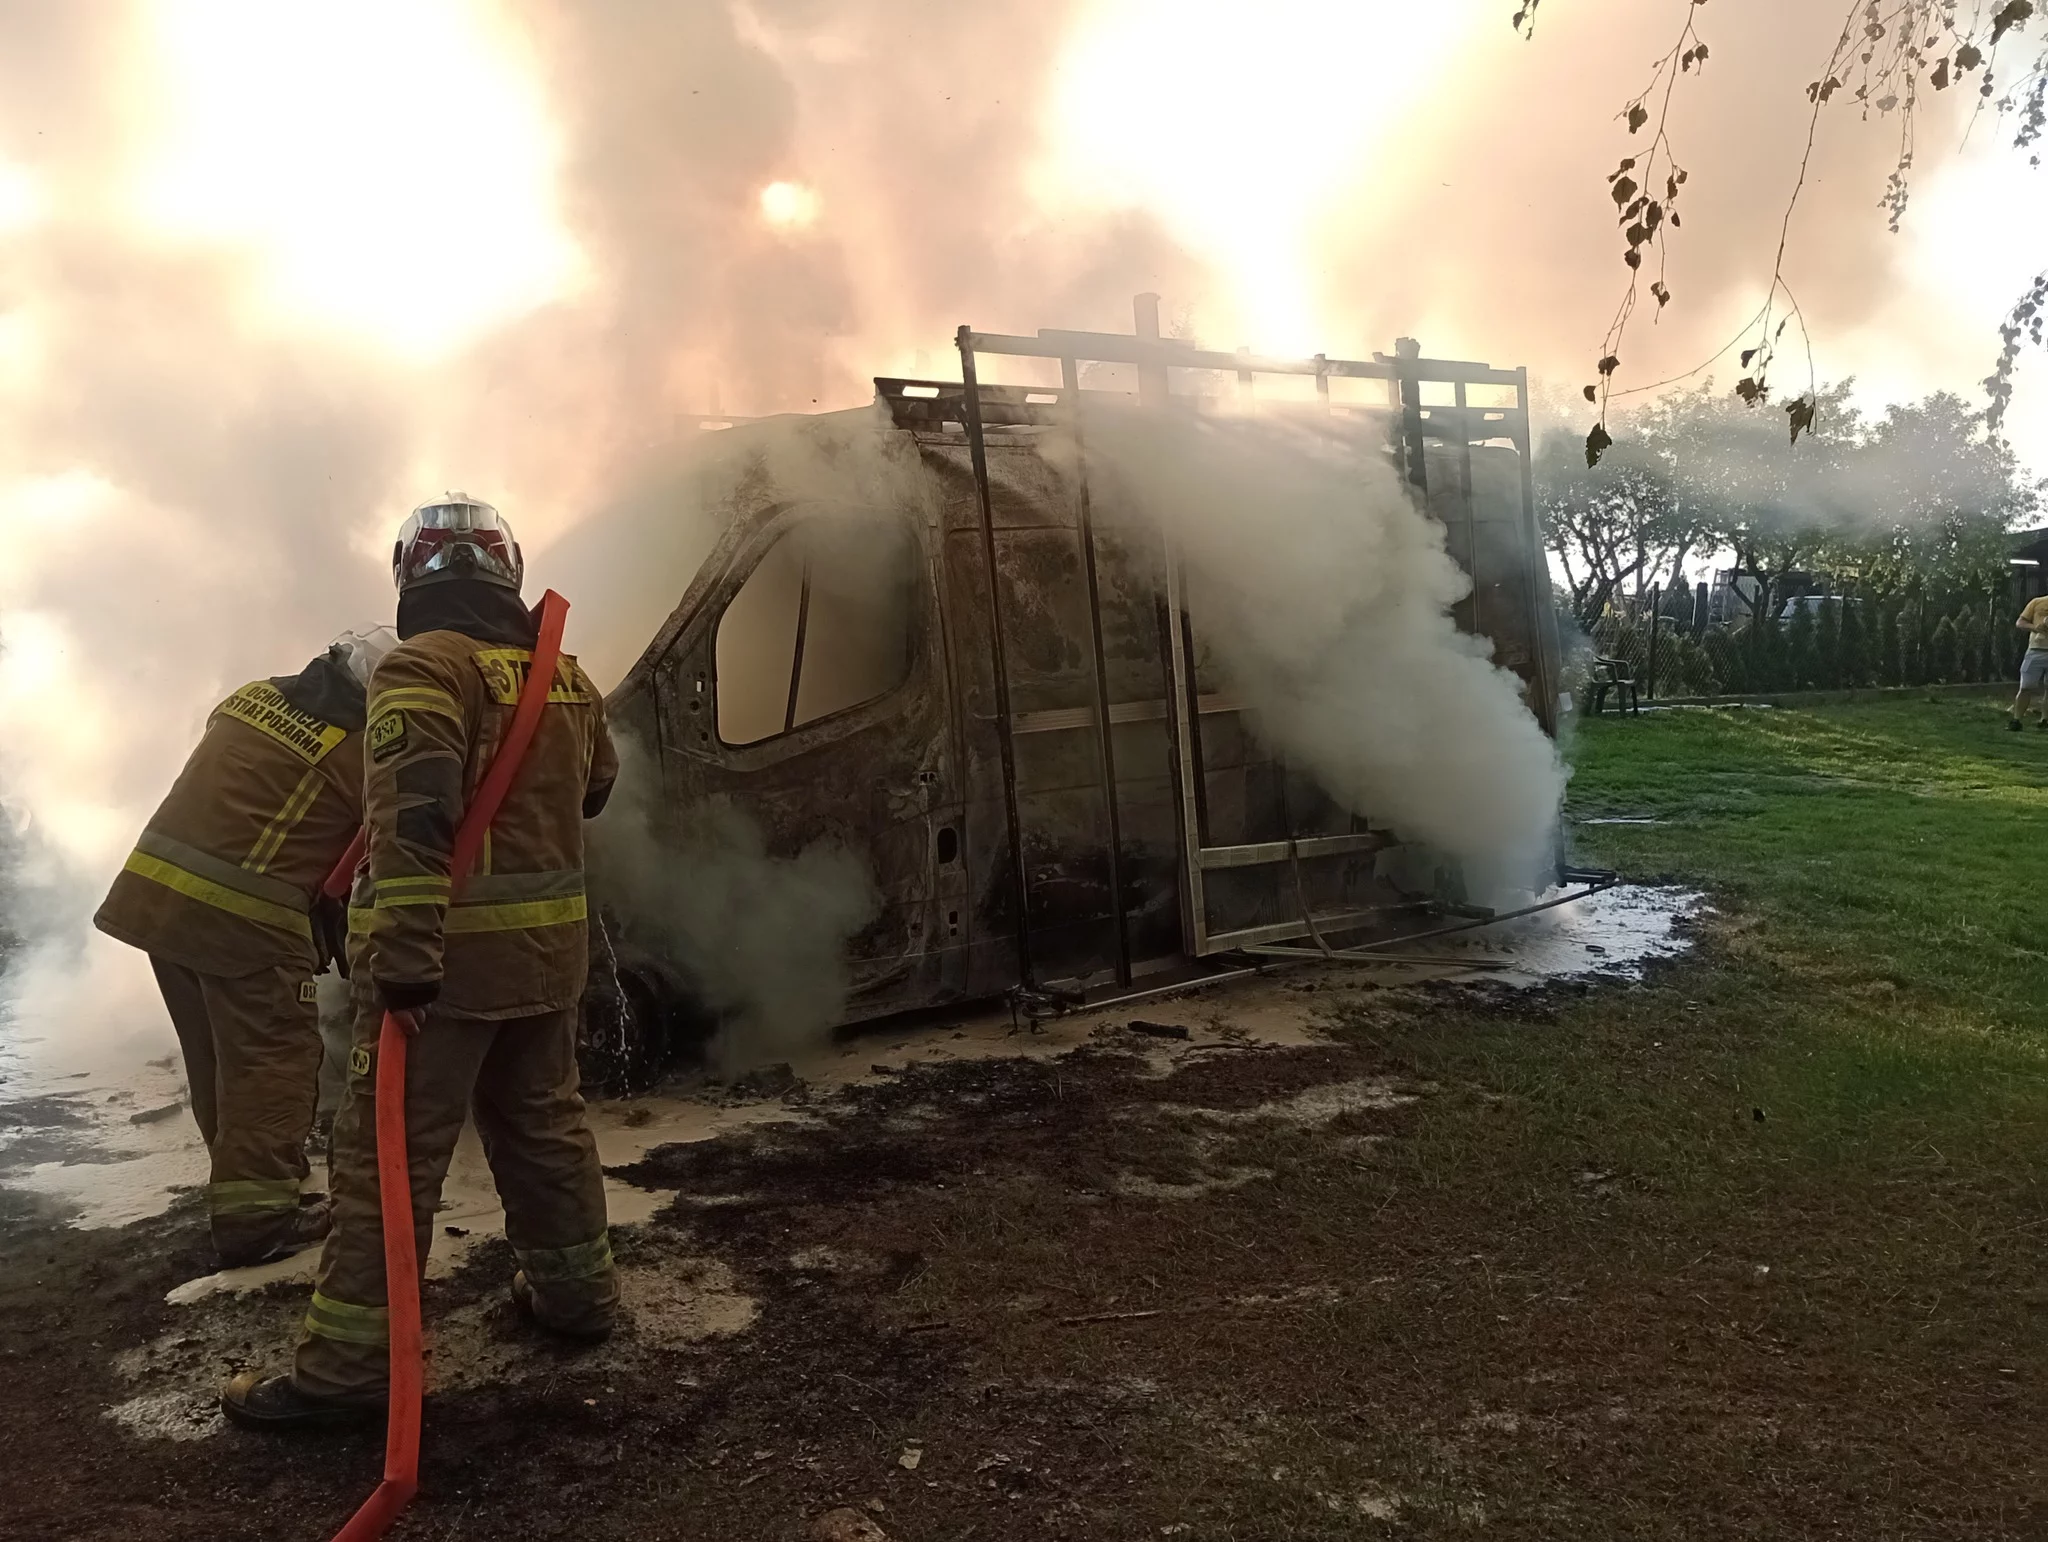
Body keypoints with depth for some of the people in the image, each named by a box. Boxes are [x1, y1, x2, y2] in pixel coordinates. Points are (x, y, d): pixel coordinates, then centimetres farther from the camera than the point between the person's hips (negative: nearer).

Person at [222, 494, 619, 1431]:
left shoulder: (424, 667, -13)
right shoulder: (566, 674, 9)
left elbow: (413, 818, -24)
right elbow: (593, 788, 22)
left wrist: (405, 959, -26)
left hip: (449, 952, -7)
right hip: (548, 944, 7)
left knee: (389, 1155, 0)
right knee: (543, 1123, 21)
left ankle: (348, 1364, 7)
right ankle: (576, 1290, 32)